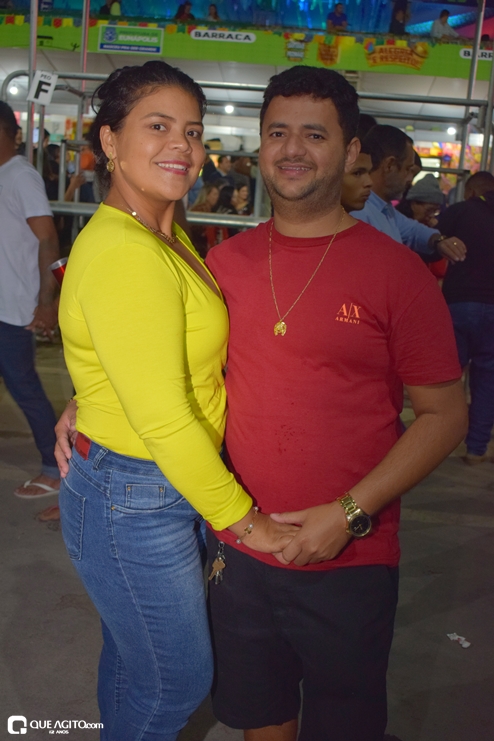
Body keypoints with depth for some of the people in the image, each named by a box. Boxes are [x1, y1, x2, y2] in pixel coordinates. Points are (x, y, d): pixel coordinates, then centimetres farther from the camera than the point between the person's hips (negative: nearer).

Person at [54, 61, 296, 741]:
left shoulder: (168, 236, 7)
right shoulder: (121, 251, -24)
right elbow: (162, 419, -25)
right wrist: (242, 518, -16)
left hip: (171, 486, 9)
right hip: (134, 505, -9)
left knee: (131, 656, 27)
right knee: (177, 682, 12)